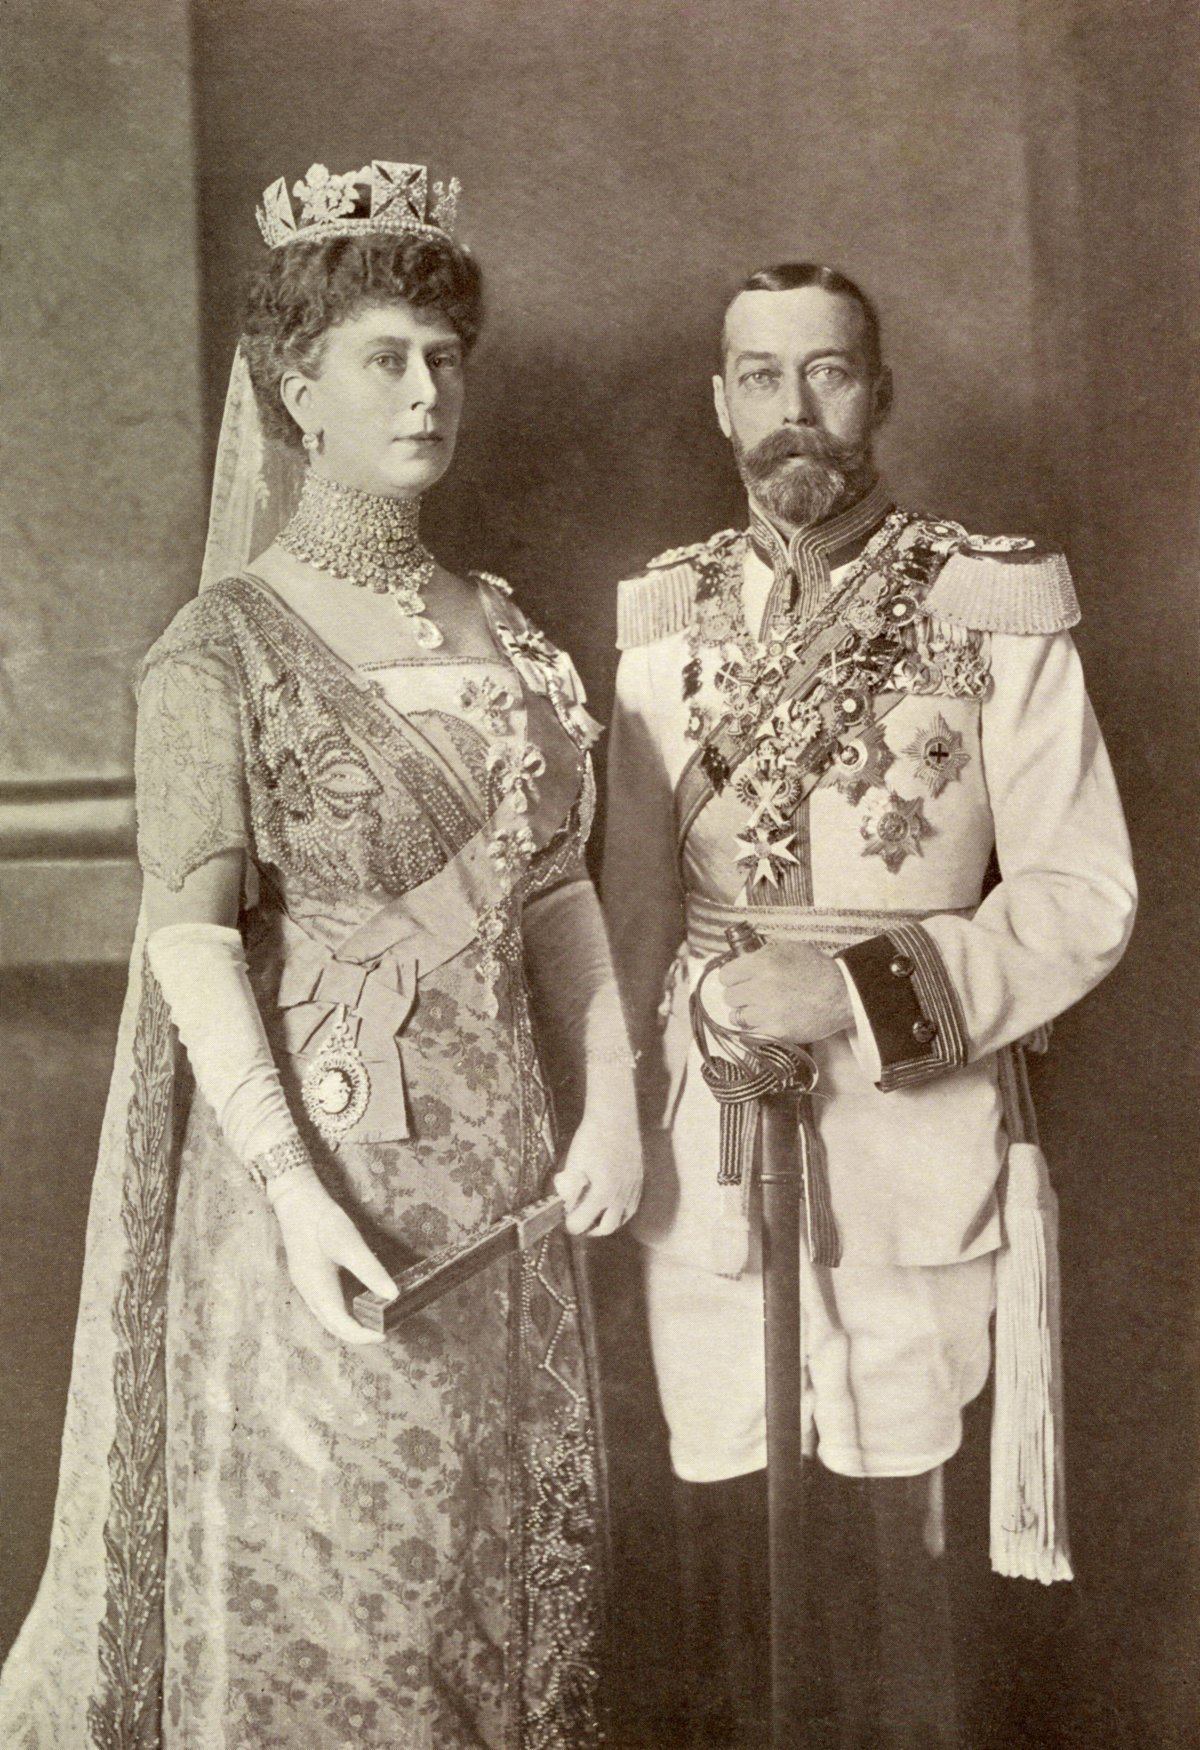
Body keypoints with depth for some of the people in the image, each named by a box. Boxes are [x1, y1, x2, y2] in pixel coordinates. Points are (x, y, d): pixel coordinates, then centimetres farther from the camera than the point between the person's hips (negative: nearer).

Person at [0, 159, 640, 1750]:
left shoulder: (501, 630, 9)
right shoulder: (222, 648, -7)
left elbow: (558, 889, 10)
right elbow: (193, 932, -13)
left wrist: (613, 1101, 0)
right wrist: (291, 1184, -20)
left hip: (502, 1164, 5)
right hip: (321, 1154, -5)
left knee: (512, 1551, 14)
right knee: (331, 1578, 5)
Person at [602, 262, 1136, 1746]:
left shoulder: (997, 611, -6)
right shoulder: (669, 616, 3)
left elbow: (1084, 896, -6)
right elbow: (634, 900, 7)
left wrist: (865, 994, -15)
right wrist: (616, 1113, 2)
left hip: (914, 1118, -2)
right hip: (706, 1124, 3)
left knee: (885, 1510, 6)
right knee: (719, 1497, 12)